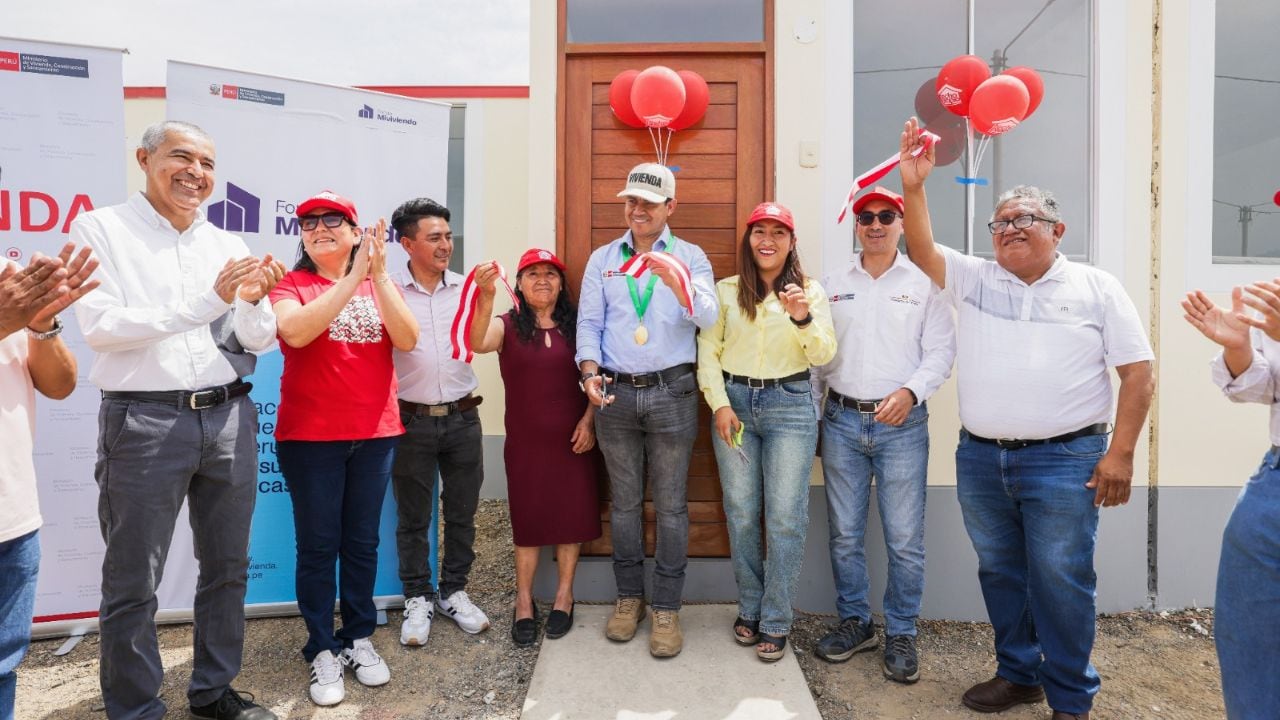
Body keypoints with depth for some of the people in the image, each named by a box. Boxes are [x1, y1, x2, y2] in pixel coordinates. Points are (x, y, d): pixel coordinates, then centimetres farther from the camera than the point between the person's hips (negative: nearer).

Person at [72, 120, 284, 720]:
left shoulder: (228, 246, 10)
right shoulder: (101, 230, 0)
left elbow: (257, 341, 7)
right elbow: (100, 327, -11)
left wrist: (254, 302, -15)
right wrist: (207, 301, -17)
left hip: (229, 418, 4)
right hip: (144, 421, -4)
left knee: (227, 568, 13)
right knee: (133, 584, 5)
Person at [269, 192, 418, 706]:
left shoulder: (380, 284, 8)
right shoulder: (289, 284, -1)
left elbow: (407, 340, -8)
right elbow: (295, 332, -23)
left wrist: (379, 276, -17)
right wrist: (353, 278, -24)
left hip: (375, 432, 3)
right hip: (310, 436, -3)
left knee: (362, 541, 12)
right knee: (318, 544, 5)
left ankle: (359, 639, 26)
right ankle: (322, 650, 19)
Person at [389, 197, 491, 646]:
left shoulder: (465, 287, 4)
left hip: (463, 418, 3)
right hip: (412, 420, -2)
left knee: (462, 513, 12)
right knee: (413, 517, 10)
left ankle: (454, 592, 31)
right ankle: (418, 598, 28)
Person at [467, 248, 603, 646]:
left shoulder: (577, 326, 4)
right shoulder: (507, 325, -2)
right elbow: (478, 343, -24)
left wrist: (589, 419, -4)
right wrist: (486, 297, -38)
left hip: (573, 439, 2)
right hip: (525, 441, -1)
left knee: (571, 514, 8)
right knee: (527, 517, 7)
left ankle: (564, 596, 24)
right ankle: (524, 601, 22)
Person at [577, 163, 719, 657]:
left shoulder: (689, 257, 4)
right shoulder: (602, 260, 11)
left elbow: (708, 317, -13)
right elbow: (588, 323, 6)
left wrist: (679, 285, -32)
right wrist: (590, 372, -11)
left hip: (671, 392, -2)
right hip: (615, 394, 2)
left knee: (670, 505, 5)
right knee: (624, 502, 12)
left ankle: (667, 607, 18)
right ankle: (629, 596, 28)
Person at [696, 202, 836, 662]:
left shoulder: (810, 291, 4)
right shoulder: (726, 291, 6)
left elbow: (824, 355, -6)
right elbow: (707, 351, 4)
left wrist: (802, 318, -24)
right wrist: (720, 405, -6)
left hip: (790, 404, -1)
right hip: (734, 402, 2)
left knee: (785, 518, -1)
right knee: (740, 514, 9)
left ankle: (776, 622, 15)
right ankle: (749, 608, 27)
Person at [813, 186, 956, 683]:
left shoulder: (924, 283, 3)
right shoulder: (832, 286, 10)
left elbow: (941, 351, -1)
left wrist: (910, 391, -18)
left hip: (902, 424, -2)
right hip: (841, 421, 3)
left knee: (905, 539, 3)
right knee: (844, 534, 10)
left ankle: (901, 634, 21)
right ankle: (854, 622, 27)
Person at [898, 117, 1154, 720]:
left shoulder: (1096, 287, 3)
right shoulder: (973, 278, 9)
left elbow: (1137, 372, 0)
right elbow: (921, 250, -5)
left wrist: (1120, 453, -6)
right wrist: (913, 187, -19)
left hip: (1064, 460, -3)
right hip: (980, 457, 3)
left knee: (1060, 580, 2)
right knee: (1000, 572, 14)